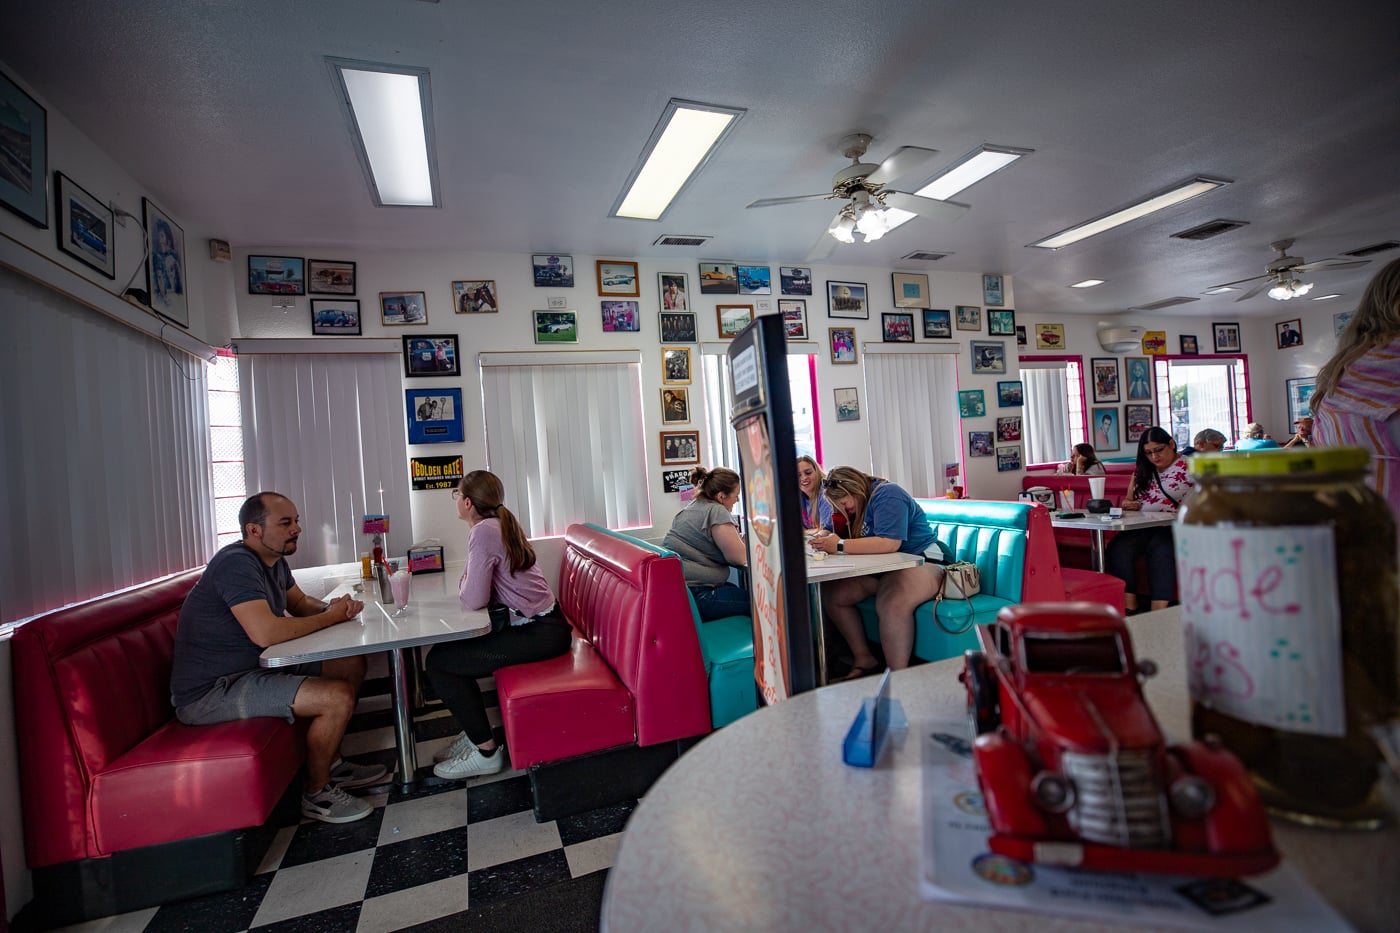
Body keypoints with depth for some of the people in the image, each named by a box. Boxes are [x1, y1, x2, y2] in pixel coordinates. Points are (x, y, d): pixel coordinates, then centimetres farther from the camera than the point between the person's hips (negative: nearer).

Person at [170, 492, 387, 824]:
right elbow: (266, 633, -34)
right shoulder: (236, 563, -23)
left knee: (352, 665, 8)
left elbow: (300, 603, 19)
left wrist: (331, 607, -5)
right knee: (339, 697, -24)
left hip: (258, 667, 10)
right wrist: (331, 616, -19)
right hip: (210, 693, -10)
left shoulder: (274, 560, 8)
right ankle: (317, 794, 1)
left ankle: (332, 765, 21)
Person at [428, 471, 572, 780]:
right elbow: (487, 587, 18)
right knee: (448, 649, 14)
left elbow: (473, 600, -18)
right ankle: (474, 732, 26)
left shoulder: (483, 532, -16)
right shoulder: (502, 524, 14)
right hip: (543, 624, 10)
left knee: (439, 662, -6)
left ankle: (485, 751, 6)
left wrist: (463, 583, 2)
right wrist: (468, 585, -1)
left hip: (540, 634, -10)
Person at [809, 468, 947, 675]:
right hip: (883, 568, 9)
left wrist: (839, 545, -28)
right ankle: (864, 659, 1)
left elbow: (889, 543, -29)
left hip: (922, 561, -9)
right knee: (831, 594, -8)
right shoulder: (859, 503, 12)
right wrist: (828, 539, -10)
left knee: (892, 603, -39)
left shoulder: (886, 495, -16)